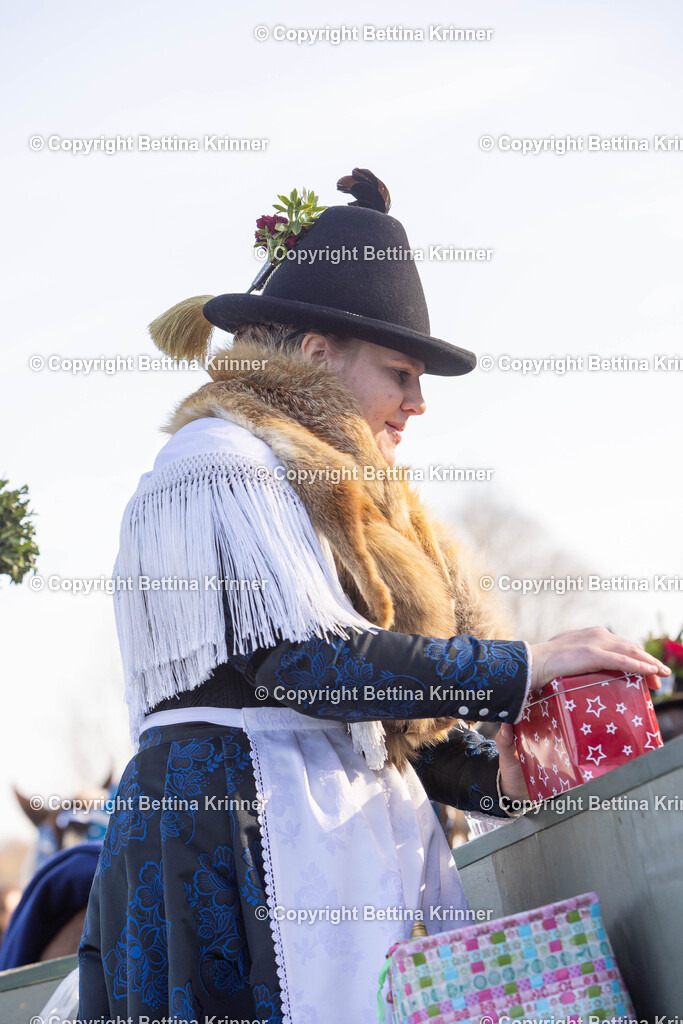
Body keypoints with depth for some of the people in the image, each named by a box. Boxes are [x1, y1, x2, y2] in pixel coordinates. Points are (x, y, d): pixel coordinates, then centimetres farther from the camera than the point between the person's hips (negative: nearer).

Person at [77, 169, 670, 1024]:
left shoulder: (333, 492, 28)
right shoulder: (219, 458, -2)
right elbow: (299, 662, -15)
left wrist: (497, 774, 10)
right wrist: (520, 668, -9)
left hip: (346, 831, 9)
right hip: (252, 837, -9)